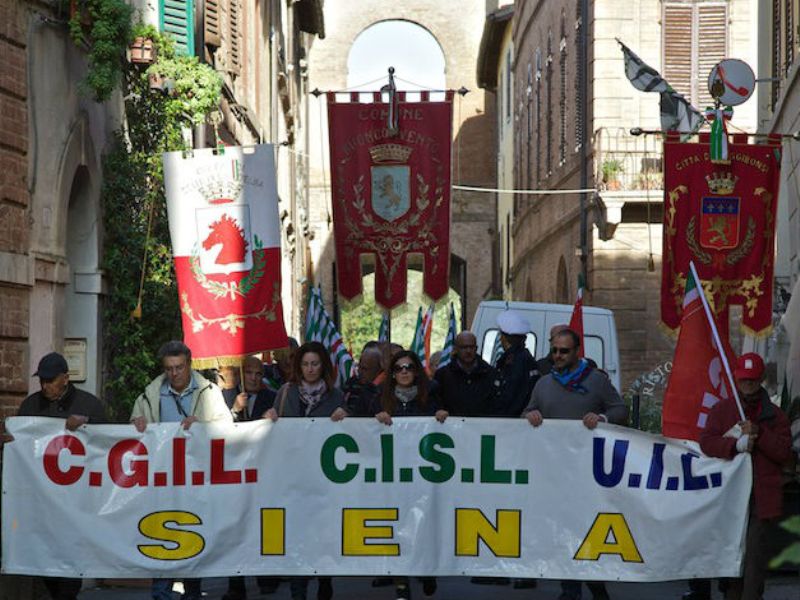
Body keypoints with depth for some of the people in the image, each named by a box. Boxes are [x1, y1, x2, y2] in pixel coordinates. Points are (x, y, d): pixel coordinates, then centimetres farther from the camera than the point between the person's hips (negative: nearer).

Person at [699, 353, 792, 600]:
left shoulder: (774, 415, 9)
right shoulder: (721, 410, 10)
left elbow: (784, 452, -1)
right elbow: (706, 442, -3)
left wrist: (758, 433, -13)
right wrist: (735, 444, -18)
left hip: (761, 494, -1)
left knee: (755, 549, -10)